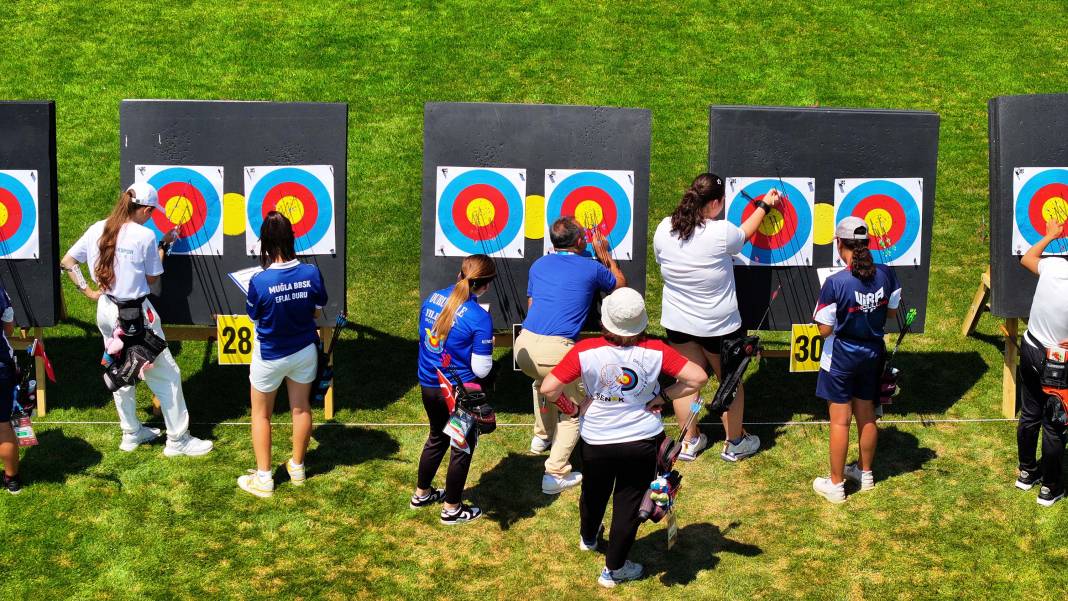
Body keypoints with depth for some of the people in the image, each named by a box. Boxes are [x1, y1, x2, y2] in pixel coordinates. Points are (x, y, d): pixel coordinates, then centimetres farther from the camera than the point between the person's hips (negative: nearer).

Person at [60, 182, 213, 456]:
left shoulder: (97, 230, 1)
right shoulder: (145, 235, -15)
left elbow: (67, 262, 5)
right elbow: (151, 278, -5)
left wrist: (87, 290, 8)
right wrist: (164, 246, 4)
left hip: (106, 310, 7)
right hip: (136, 313, -7)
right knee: (166, 374, 4)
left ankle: (131, 433, 32)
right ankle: (177, 439, 10)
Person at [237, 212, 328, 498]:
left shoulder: (259, 282, -28)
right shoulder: (312, 273, -19)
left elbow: (254, 316, -10)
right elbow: (317, 311, -3)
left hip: (270, 356, -3)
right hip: (305, 351, 3)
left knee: (261, 413, 17)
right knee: (301, 408, 21)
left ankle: (263, 478, 24)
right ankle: (297, 468, 38)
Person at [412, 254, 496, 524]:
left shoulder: (432, 299, -4)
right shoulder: (479, 317, -22)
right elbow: (481, 370, -18)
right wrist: (487, 345, 0)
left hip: (428, 385, 6)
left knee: (438, 437, 28)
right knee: (463, 446, 14)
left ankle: (421, 493, 43)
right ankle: (452, 509, 26)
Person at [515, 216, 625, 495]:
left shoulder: (538, 265, 16)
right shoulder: (591, 268, 6)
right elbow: (621, 284, 26)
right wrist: (605, 255, 36)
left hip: (524, 345, 5)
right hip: (556, 349, -5)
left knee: (543, 381, 38)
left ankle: (542, 437, 50)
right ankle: (555, 474, 3)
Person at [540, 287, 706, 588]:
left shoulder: (585, 351, -21)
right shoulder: (655, 351, -19)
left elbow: (548, 389, -21)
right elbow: (698, 377, -20)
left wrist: (576, 406, -4)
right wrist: (663, 396, -9)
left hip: (596, 442, 1)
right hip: (644, 441, -1)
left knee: (594, 494, 28)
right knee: (630, 502, 15)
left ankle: (588, 538, 57)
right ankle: (613, 569, 27)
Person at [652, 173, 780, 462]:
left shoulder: (663, 229, -12)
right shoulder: (721, 233, -24)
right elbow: (744, 234, 0)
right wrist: (764, 206, 17)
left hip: (677, 322, 4)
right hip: (719, 325, -4)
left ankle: (690, 441, 29)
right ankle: (735, 442, 32)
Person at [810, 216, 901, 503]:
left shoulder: (835, 283, -24)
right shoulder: (886, 274, -8)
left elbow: (825, 330, -18)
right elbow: (892, 312, 7)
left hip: (842, 357, -5)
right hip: (873, 353, 5)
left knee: (840, 421, 5)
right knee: (867, 416, 19)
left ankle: (836, 484, 15)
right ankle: (865, 473, 35)